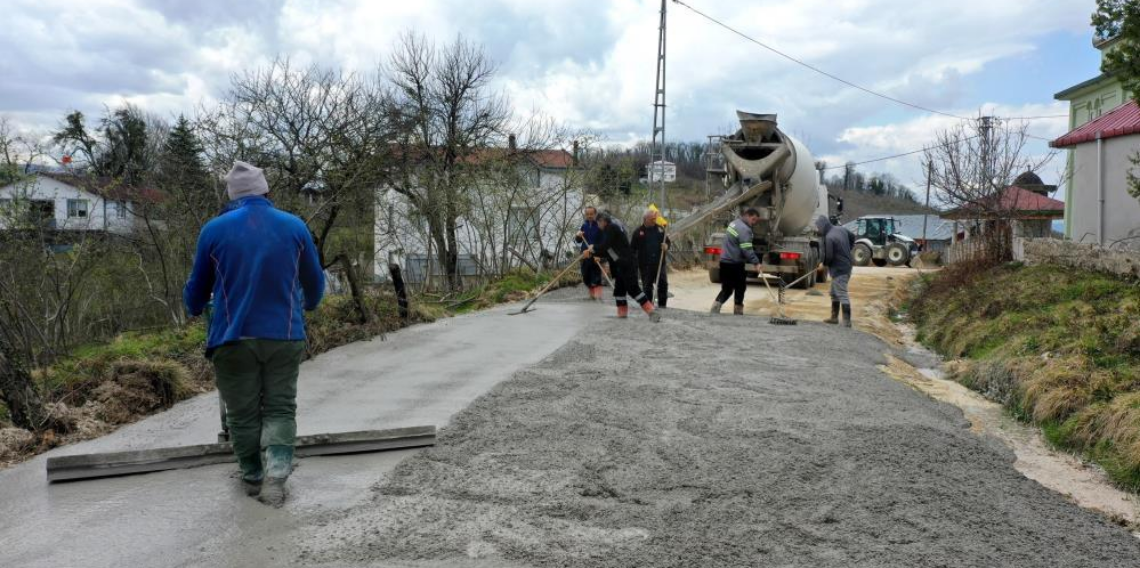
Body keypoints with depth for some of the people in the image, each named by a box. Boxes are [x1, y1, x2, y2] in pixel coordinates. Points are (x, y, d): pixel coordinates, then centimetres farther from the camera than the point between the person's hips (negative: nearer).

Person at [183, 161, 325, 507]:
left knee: (242, 413, 12)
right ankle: (277, 473, -8)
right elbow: (315, 280, 12)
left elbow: (197, 287, 9)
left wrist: (194, 309, 33)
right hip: (285, 336, 1)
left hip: (234, 338, -1)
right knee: (280, 409, 10)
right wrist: (309, 304, 35)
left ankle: (252, 478, 22)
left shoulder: (214, 229, -2)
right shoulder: (295, 226, 1)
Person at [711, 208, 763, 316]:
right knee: (740, 289, 5)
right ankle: (737, 313, 11)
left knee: (726, 289, 11)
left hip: (725, 262, 9)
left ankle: (713, 312, 1)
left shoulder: (734, 223, 14)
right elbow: (747, 250, -23)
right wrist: (756, 262, -21)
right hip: (735, 264, -9)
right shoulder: (744, 229, -17)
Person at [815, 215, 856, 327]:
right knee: (834, 293, 19)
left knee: (842, 295, -8)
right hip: (846, 266, 10)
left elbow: (828, 257, -21)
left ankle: (847, 321, -8)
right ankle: (834, 317, 27)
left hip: (838, 269, -10)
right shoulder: (840, 229, 4)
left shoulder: (829, 238, -24)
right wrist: (846, 251, 21)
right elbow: (852, 237, 20)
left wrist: (824, 264, -1)